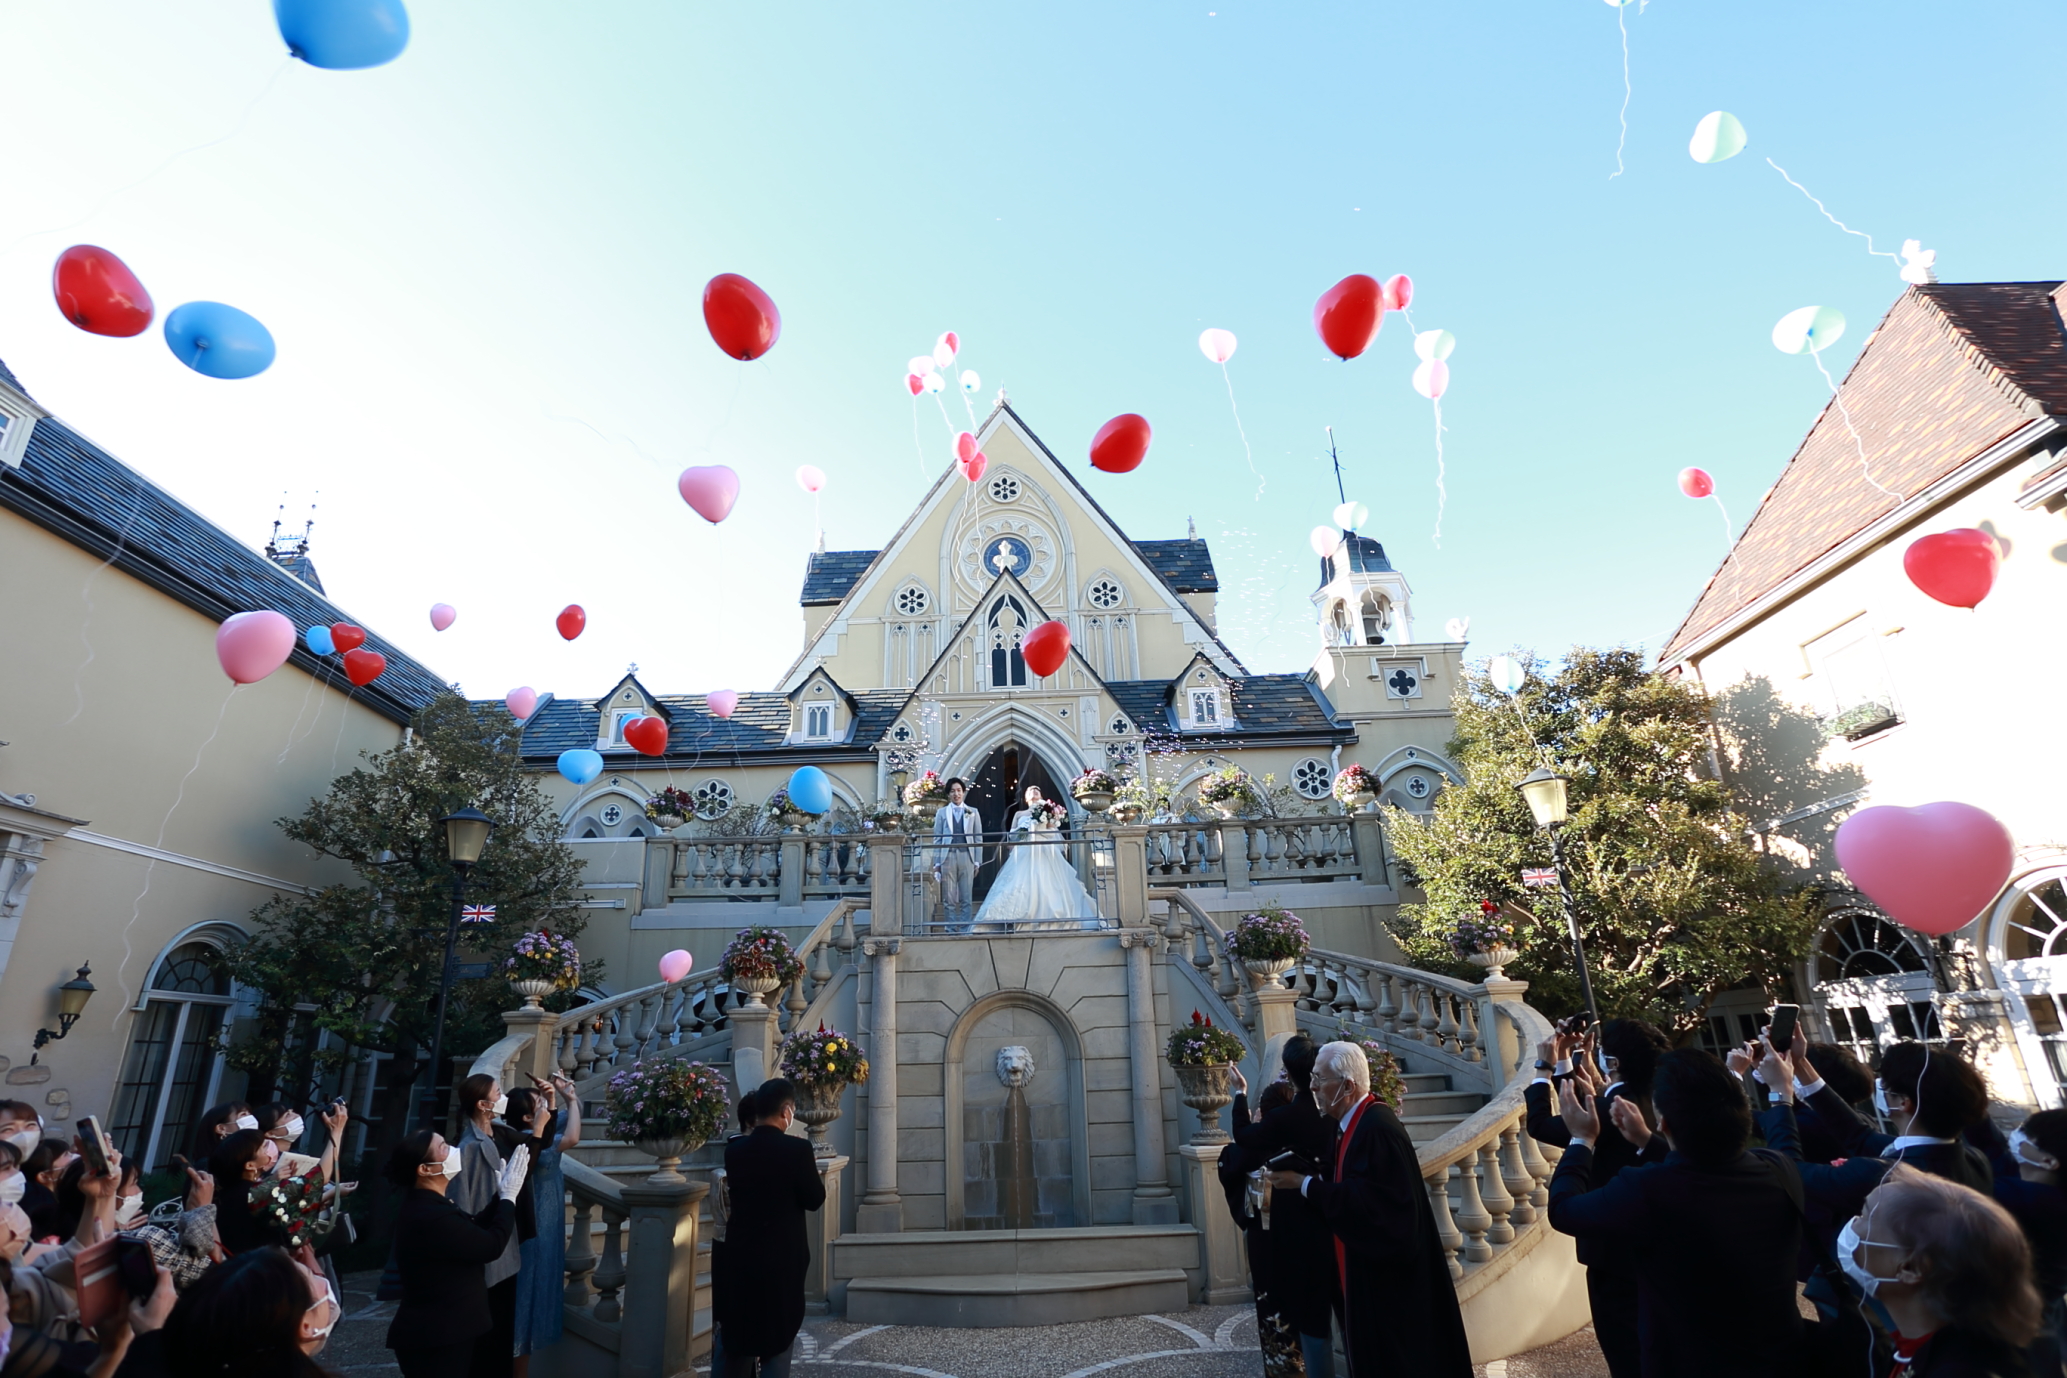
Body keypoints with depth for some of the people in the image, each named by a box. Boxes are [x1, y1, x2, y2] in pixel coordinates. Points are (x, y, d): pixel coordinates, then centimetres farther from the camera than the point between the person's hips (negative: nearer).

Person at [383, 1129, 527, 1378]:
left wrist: (501, 1193, 1)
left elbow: (476, 1228, 12)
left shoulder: (427, 1206, 6)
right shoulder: (430, 1216, -28)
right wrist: (509, 1195, -12)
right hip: (434, 1341, -10)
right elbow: (492, 1245, -23)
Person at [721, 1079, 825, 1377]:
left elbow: (736, 1194, 10)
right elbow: (815, 1199, -10)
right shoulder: (797, 1149, -18)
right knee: (778, 1336, 9)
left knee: (740, 1334, 19)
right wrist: (816, 1174, 8)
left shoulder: (733, 1150, -3)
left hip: (741, 1255, 5)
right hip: (783, 1257, -5)